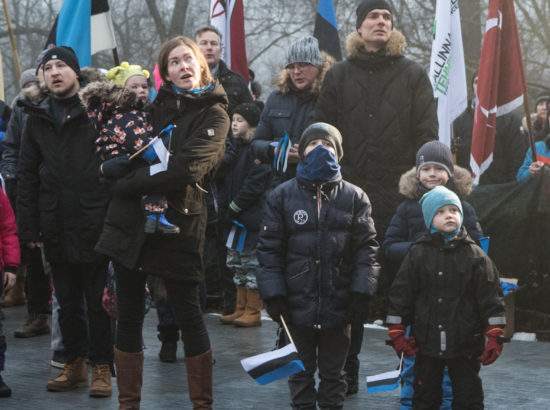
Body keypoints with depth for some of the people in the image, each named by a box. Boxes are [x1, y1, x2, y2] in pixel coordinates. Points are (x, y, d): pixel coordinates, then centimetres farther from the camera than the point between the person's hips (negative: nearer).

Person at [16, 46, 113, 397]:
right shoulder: (38, 118, 11)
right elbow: (27, 175, 11)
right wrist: (29, 226, 4)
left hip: (94, 223, -4)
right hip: (56, 229, 4)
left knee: (98, 299, 2)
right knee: (68, 301, 12)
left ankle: (101, 367, 11)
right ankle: (75, 363, 23)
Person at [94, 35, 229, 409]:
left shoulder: (214, 116, -3)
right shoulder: (156, 106, 12)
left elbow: (185, 170, -17)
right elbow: (115, 161, 12)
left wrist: (128, 182, -12)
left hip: (178, 225, -4)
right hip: (131, 222, 4)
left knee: (188, 315, 2)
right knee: (129, 315, 7)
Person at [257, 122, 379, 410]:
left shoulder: (354, 197, 2)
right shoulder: (282, 196, 1)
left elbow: (366, 247, 0)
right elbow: (269, 248, 0)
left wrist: (361, 291, -8)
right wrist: (273, 293, -6)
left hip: (338, 305, 0)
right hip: (297, 303, 0)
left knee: (333, 372, 13)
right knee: (301, 370, 11)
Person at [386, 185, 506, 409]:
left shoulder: (475, 254, -1)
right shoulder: (418, 254, 0)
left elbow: (491, 296, -2)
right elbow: (401, 294, 2)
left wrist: (494, 337, -6)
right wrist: (397, 333, -1)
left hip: (466, 343, -1)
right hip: (427, 342, 1)